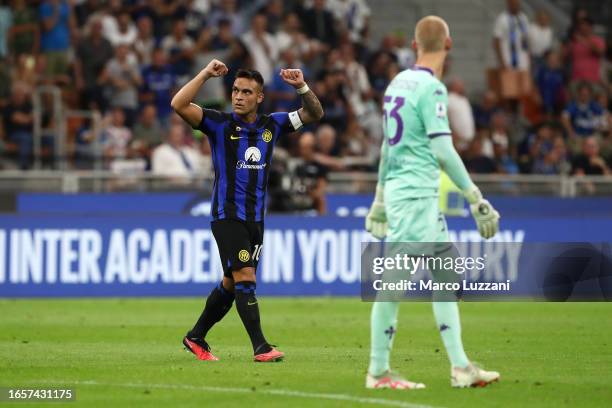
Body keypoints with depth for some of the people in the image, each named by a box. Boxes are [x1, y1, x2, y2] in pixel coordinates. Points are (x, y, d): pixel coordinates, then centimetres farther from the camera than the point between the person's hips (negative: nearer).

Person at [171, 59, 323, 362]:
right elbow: (179, 105, -17)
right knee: (244, 277, -17)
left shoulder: (271, 125, 7)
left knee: (231, 284, 14)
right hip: (227, 215, -6)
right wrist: (205, 75, -19)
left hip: (255, 218, 6)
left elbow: (314, 114, 11)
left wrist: (301, 87, -6)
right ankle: (260, 347, -20)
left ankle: (196, 337, 30)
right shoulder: (219, 124, -5)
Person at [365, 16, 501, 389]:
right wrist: (475, 198, -16)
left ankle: (461, 367, 9)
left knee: (445, 275, 10)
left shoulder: (398, 83, 13)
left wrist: (381, 197, 27)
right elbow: (442, 150, -18)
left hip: (397, 189, 10)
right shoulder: (431, 88, -13)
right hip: (414, 194, -10)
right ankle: (379, 371, -4)